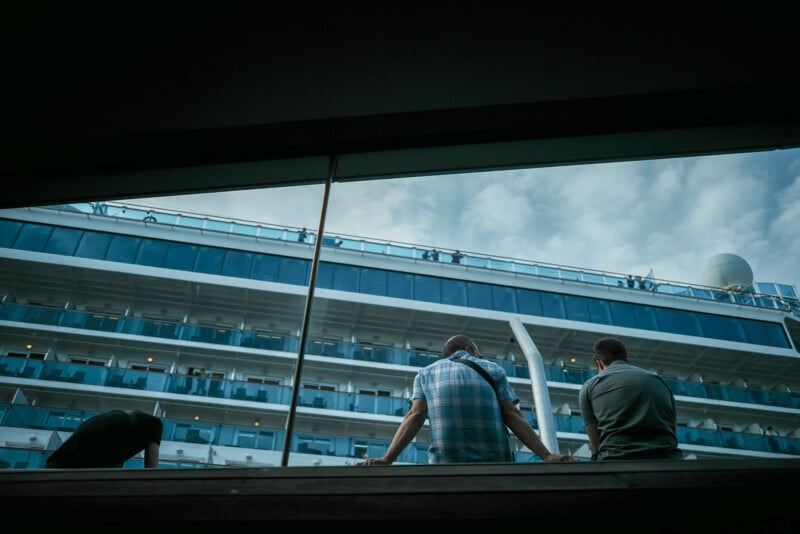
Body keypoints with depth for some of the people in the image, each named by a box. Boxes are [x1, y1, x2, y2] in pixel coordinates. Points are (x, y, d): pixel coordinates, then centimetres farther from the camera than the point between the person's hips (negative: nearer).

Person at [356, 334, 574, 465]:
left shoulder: (426, 373, 17)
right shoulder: (493, 369, 17)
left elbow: (415, 416, 0)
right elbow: (512, 416, 3)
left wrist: (387, 458, -8)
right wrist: (547, 455, -3)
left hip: (446, 460, 0)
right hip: (494, 461, 0)